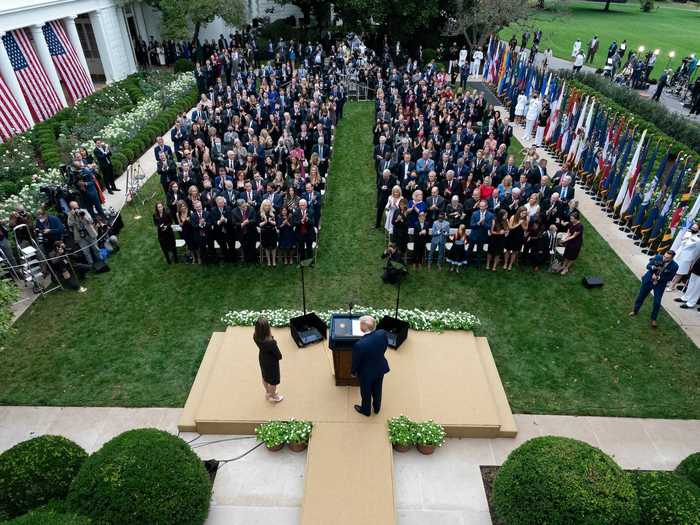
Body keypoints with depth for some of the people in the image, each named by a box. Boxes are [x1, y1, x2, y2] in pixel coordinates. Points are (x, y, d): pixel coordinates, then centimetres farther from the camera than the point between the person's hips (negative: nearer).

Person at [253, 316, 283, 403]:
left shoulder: (255, 337, -25)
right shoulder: (271, 342, -43)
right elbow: (279, 356, -23)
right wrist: (279, 356, -4)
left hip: (262, 359, 6)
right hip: (271, 362, -6)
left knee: (265, 377, 32)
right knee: (273, 380, 23)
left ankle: (268, 392, 59)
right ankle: (273, 397, 49)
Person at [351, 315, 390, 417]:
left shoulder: (359, 345, -39)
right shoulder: (383, 333, -26)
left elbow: (356, 361, -20)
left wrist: (353, 371, 2)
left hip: (367, 372, -4)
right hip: (381, 368, 4)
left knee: (366, 392, 25)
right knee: (377, 390, 31)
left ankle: (366, 410, 52)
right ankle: (377, 408, 56)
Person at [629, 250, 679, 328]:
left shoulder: (674, 266, -21)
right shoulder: (658, 257, -19)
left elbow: (669, 278, -11)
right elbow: (648, 266, -8)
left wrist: (658, 278, -21)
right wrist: (654, 267, -29)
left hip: (660, 284, -2)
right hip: (648, 280, 2)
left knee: (657, 302, -2)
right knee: (641, 296, 16)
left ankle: (653, 319, 21)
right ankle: (635, 310, 40)